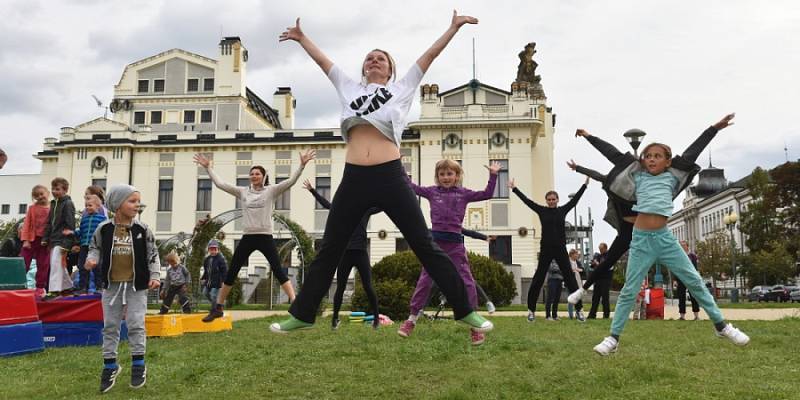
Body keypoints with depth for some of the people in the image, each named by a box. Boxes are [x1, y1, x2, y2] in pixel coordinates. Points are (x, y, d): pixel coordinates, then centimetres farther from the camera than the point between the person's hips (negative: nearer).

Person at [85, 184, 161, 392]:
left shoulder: (142, 229, -5)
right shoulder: (104, 229, -5)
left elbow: (153, 254, 1)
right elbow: (95, 248, 9)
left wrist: (154, 276, -6)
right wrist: (92, 260, -11)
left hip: (136, 285, -1)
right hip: (112, 284, 1)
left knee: (136, 325, 0)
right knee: (110, 326, 9)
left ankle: (138, 364, 14)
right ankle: (110, 365, 22)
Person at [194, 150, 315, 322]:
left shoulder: (271, 190, 0)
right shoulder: (242, 192, 9)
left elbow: (290, 181, -12)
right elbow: (220, 183, 9)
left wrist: (302, 165, -23)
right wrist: (208, 167, 7)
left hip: (265, 237, -3)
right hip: (247, 238, 4)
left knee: (278, 271, -11)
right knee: (231, 273, 8)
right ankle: (217, 308, 19)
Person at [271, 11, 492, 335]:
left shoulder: (402, 88, 17)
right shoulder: (349, 89, 23)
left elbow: (431, 54, 17)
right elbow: (322, 60, 31)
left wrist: (454, 26, 17)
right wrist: (301, 38, 36)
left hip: (391, 178, -2)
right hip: (353, 180, 3)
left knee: (425, 247, -1)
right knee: (328, 250, 9)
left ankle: (465, 310, 4)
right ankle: (302, 314, 19)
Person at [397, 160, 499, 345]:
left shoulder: (463, 193, 7)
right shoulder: (432, 191, 8)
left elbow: (487, 194, 7)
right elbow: (412, 187, 12)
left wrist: (493, 175, 0)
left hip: (455, 242, 0)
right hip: (435, 240, 1)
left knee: (466, 281, -2)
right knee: (425, 280, 4)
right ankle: (411, 319, 13)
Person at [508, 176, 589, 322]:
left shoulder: (563, 210, 6)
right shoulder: (542, 211, 2)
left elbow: (575, 199, 10)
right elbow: (526, 200, 3)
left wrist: (585, 184, 12)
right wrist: (514, 188, 2)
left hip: (561, 250, 1)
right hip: (546, 250, -1)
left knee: (570, 279, 2)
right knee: (538, 279, 1)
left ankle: (579, 309, 10)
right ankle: (531, 310, 10)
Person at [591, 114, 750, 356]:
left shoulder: (672, 176, 10)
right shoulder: (638, 177, 8)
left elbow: (692, 151, 10)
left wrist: (714, 128, 12)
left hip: (665, 238, 1)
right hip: (641, 240, -1)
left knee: (695, 282, 6)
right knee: (629, 291, -1)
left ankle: (721, 326, 20)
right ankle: (613, 338, 4)